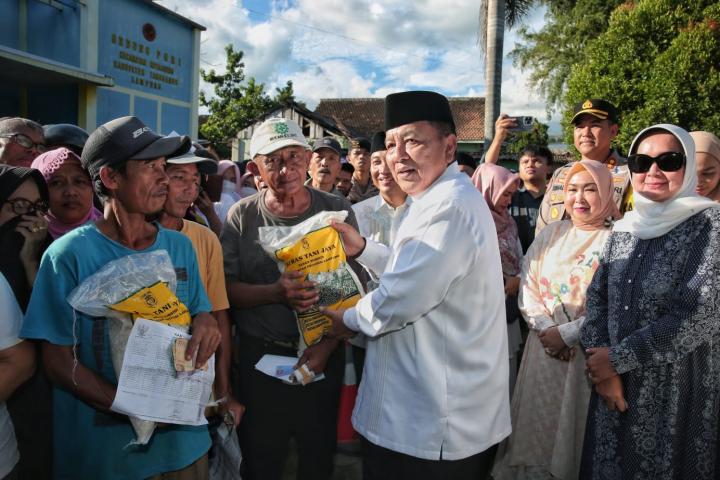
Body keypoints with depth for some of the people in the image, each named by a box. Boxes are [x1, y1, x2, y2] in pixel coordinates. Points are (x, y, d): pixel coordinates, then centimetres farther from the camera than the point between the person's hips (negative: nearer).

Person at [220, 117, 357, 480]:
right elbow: (226, 289, -6)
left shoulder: (337, 211, -5)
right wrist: (275, 293, -23)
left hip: (323, 356, 0)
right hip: (260, 357, 0)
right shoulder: (242, 217, -4)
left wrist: (327, 346, -14)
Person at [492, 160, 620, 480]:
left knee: (573, 425, 9)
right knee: (538, 422, 14)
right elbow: (528, 285, 2)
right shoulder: (551, 234, 8)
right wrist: (545, 328, -11)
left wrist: (566, 334, -14)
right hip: (543, 346, 4)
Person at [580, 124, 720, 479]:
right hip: (616, 386, 5)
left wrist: (617, 357, -14)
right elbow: (596, 297, 3)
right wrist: (603, 367, -10)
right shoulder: (623, 229, 6)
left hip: (678, 390, -5)